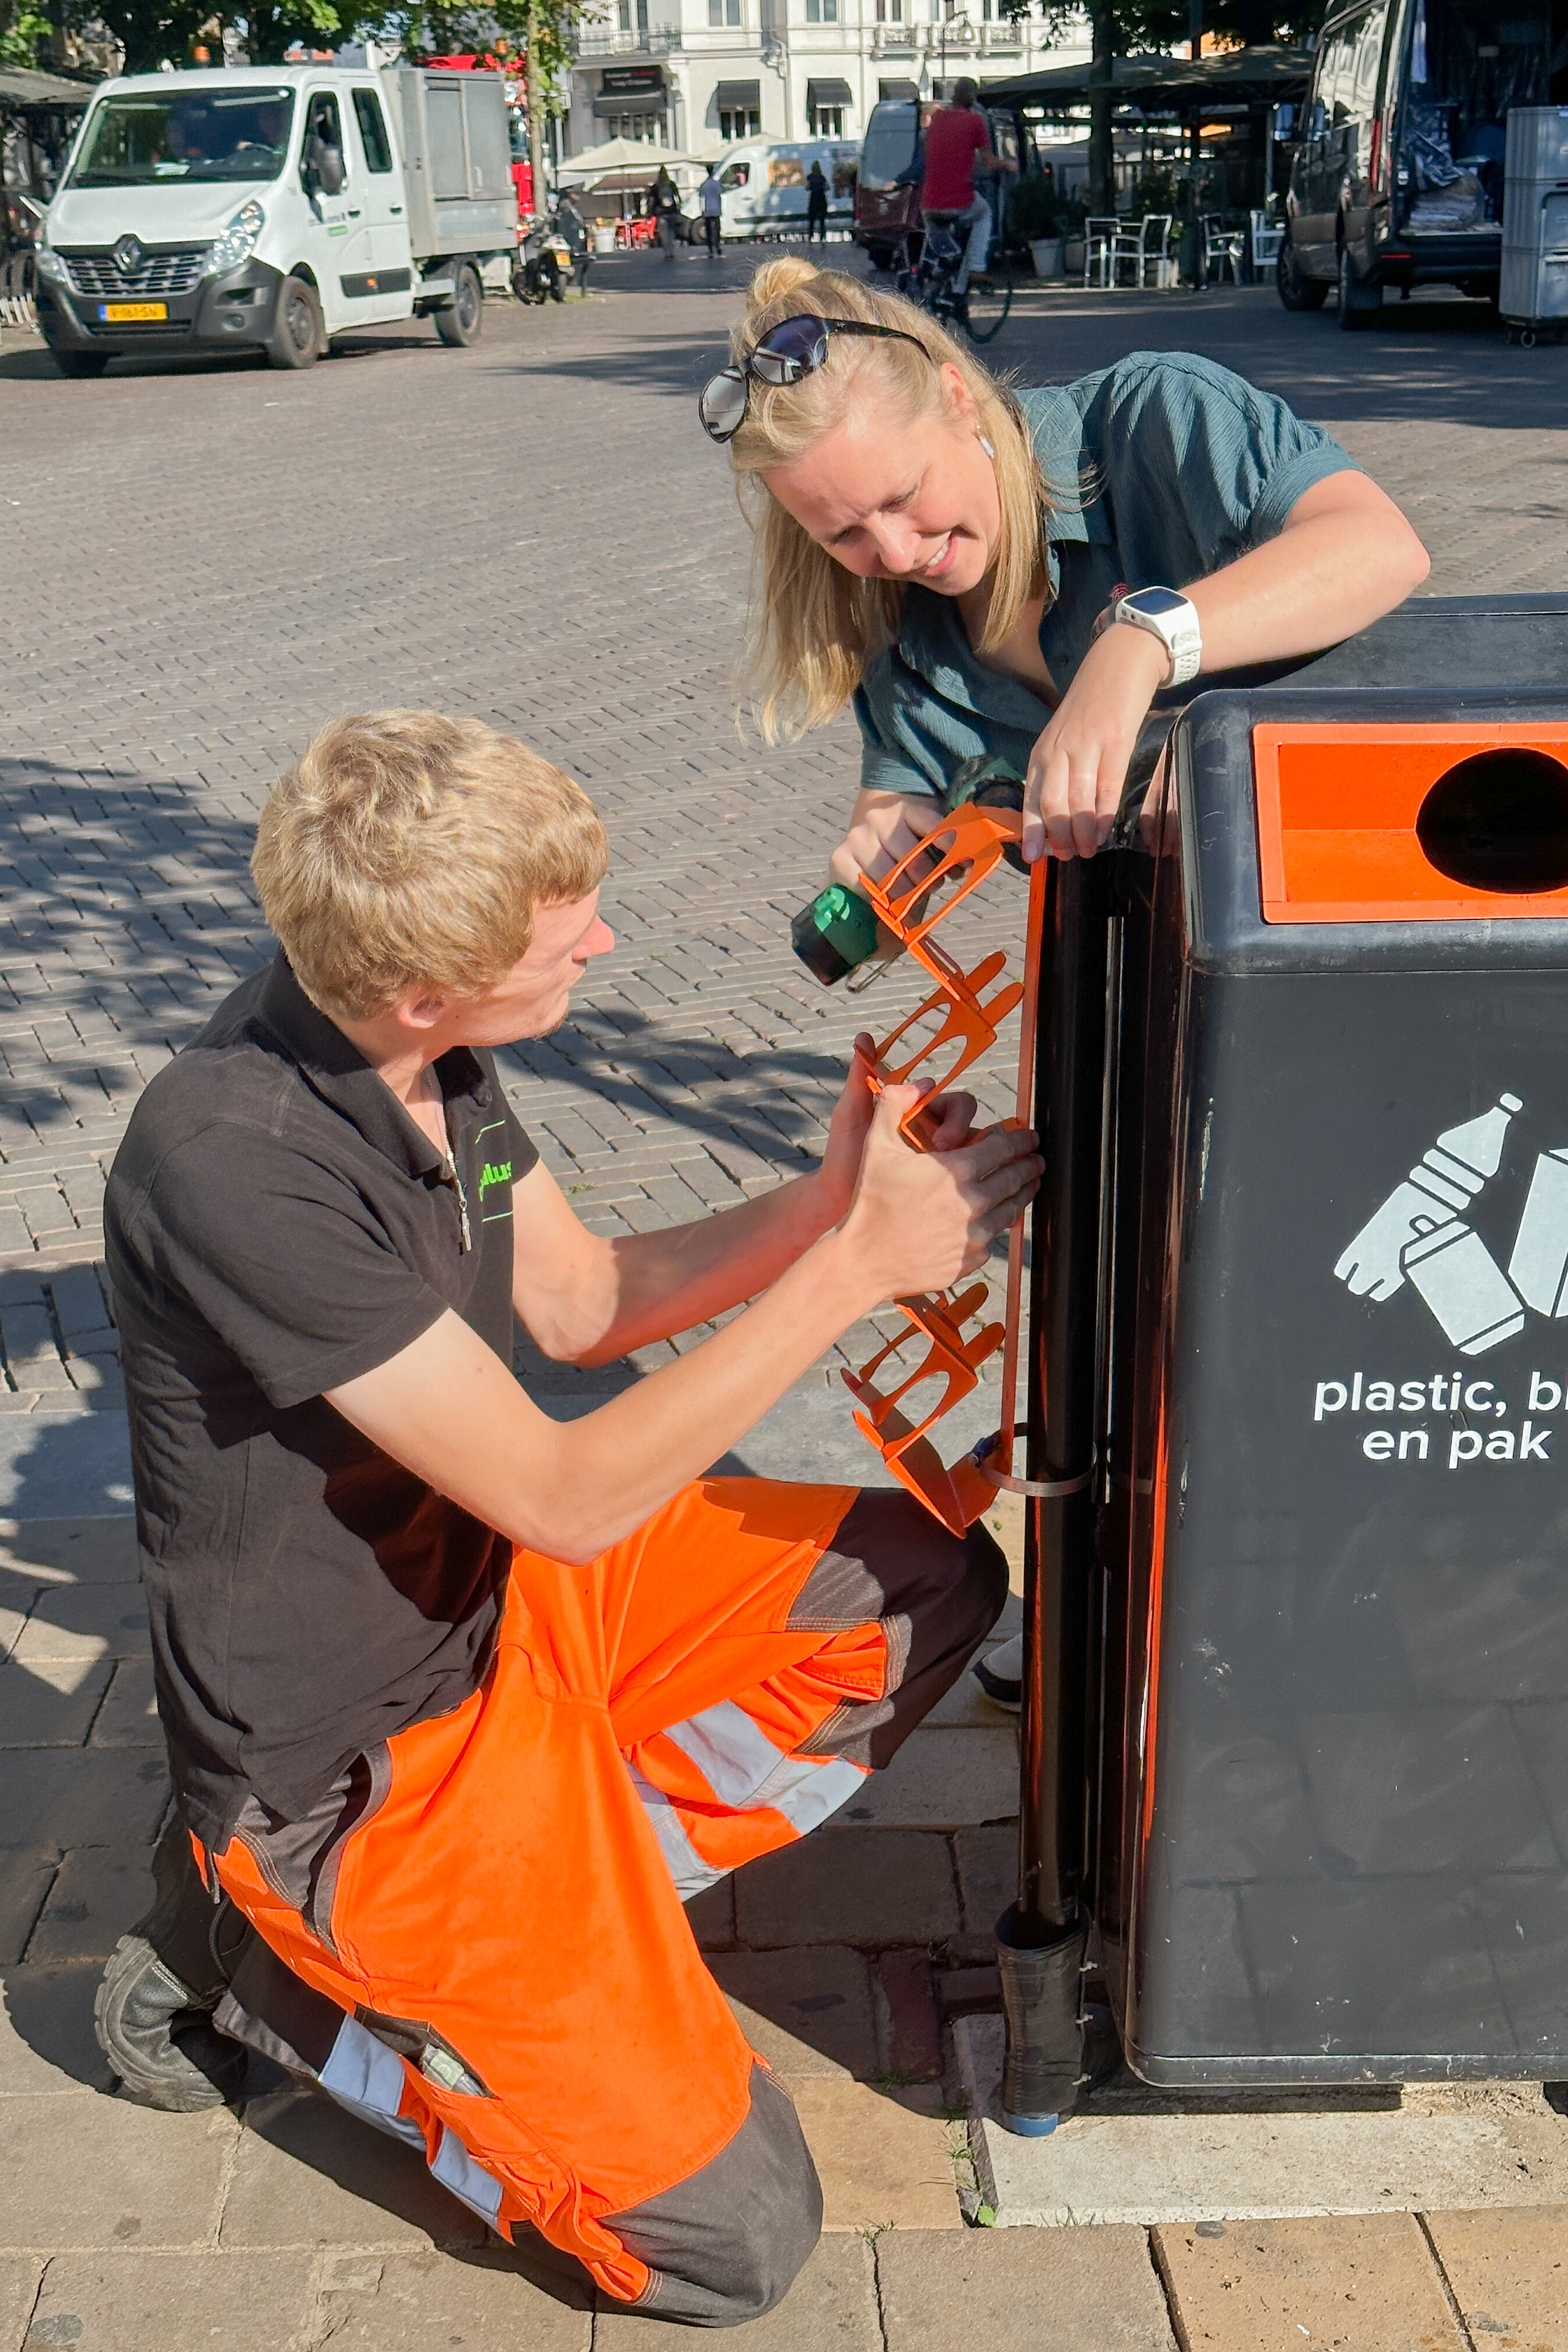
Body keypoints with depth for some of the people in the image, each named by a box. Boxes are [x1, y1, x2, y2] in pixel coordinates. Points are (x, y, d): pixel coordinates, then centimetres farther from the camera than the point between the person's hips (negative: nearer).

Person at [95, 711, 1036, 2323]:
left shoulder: (424, 1045, -5)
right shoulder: (235, 1161, -32)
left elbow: (581, 1301, 7)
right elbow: (565, 1498, -28)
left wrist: (828, 1199, -7)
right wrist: (855, 1267, -25)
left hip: (494, 1588, 8)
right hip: (357, 1751, -8)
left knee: (932, 1583, 8)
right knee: (727, 2234, -7)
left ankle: (544, 1901, 5)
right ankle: (270, 1971, 7)